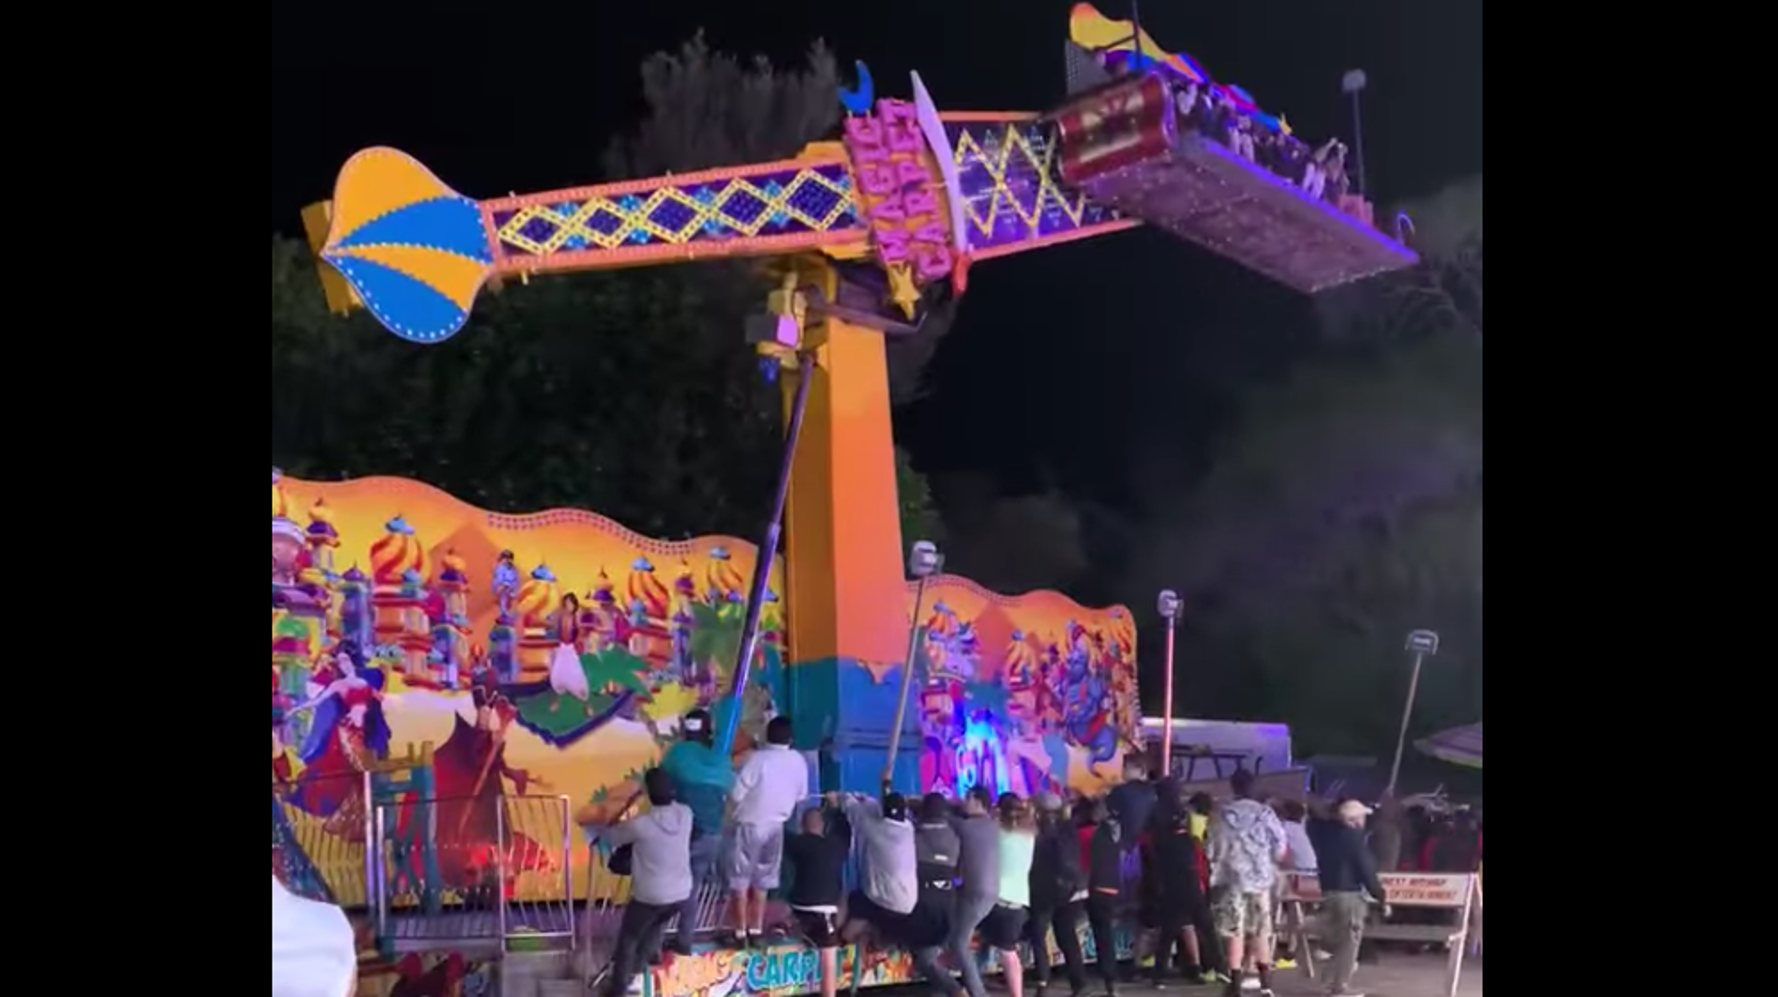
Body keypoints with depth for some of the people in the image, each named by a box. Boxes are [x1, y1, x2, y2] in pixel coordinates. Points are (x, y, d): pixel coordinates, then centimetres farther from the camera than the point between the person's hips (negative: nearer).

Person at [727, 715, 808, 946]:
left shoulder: (757, 758, -20)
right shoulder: (799, 761, -5)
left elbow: (736, 793, -17)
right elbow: (800, 796, 7)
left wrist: (736, 811, 4)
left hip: (749, 826, -4)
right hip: (776, 827, 4)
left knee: (740, 880, 5)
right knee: (762, 880, 16)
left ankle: (741, 933, 5)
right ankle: (756, 932, 19)